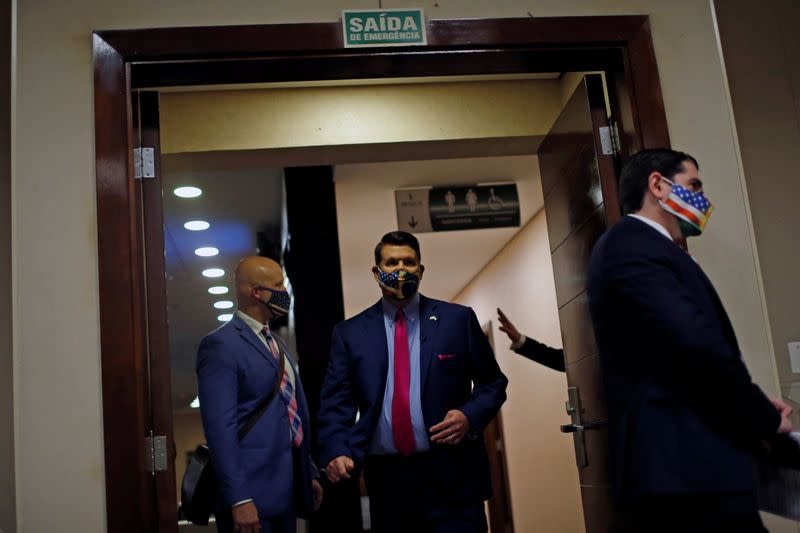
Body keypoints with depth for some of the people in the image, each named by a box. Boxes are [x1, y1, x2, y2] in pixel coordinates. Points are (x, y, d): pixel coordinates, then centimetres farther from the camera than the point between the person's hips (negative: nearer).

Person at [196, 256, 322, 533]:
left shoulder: (277, 343, 16)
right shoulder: (221, 344, -12)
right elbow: (220, 426, -18)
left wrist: (310, 473, 18)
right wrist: (239, 499, -21)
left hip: (287, 489, 8)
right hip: (252, 491, -8)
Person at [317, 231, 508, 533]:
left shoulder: (458, 319, 4)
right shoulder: (350, 333, 6)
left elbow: (492, 382, 8)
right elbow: (336, 402, 1)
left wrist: (470, 416, -11)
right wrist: (336, 451, -16)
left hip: (451, 475, -1)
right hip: (385, 477, 1)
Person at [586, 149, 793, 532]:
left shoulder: (636, 246, 22)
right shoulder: (633, 245, -11)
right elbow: (698, 345, -23)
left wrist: (755, 410, 8)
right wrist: (766, 418, -8)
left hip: (679, 462, 11)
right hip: (686, 466, -11)